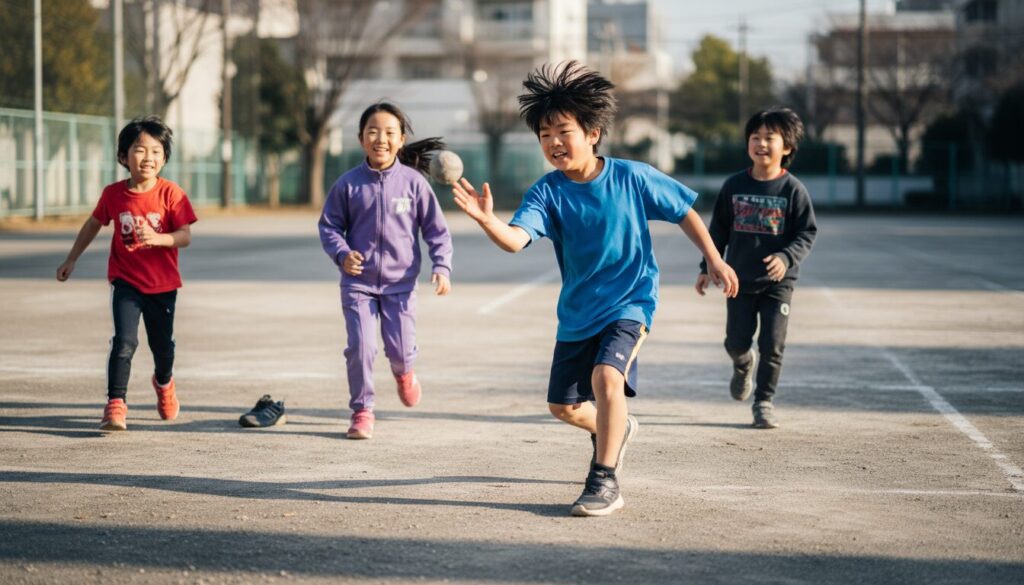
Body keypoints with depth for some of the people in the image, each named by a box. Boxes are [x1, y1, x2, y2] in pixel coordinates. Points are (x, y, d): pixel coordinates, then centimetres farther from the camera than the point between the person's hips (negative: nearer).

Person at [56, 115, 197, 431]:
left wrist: (157, 238, -34)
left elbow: (185, 236, -15)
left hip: (162, 284, 0)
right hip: (126, 282, 0)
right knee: (124, 341, -17)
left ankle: (163, 382, 48)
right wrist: (71, 260, 16)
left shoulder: (171, 194, -12)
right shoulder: (113, 194, -6)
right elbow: (93, 224, 11)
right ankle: (115, 405, -14)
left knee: (162, 345, 15)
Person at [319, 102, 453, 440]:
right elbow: (329, 225, 4)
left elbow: (436, 229, 1)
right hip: (358, 282, 0)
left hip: (400, 283, 0)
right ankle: (362, 410, 10)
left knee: (401, 347, 2)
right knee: (360, 347, -9)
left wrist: (441, 266, -11)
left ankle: (403, 372, 41)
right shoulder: (349, 184, -4)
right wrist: (342, 254, -14)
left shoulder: (413, 181, -5)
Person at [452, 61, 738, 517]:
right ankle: (616, 429, 45)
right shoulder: (547, 192, -13)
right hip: (577, 312, 4)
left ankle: (605, 481, -16)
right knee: (563, 406, 11)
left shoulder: (632, 178, -13)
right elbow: (515, 239, -30)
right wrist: (487, 221, -50)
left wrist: (714, 261, 6)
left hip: (629, 303, -4)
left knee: (606, 375, -29)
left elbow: (684, 212, 2)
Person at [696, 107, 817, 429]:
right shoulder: (734, 186, 1)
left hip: (778, 282, -2)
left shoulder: (792, 189, -7)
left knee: (772, 345, -4)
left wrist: (786, 258, -22)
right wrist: (707, 267, 8)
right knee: (736, 340, 8)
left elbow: (807, 233, -5)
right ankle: (743, 365, 44)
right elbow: (718, 230, 9)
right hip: (740, 279, 2)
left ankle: (764, 401, 12)